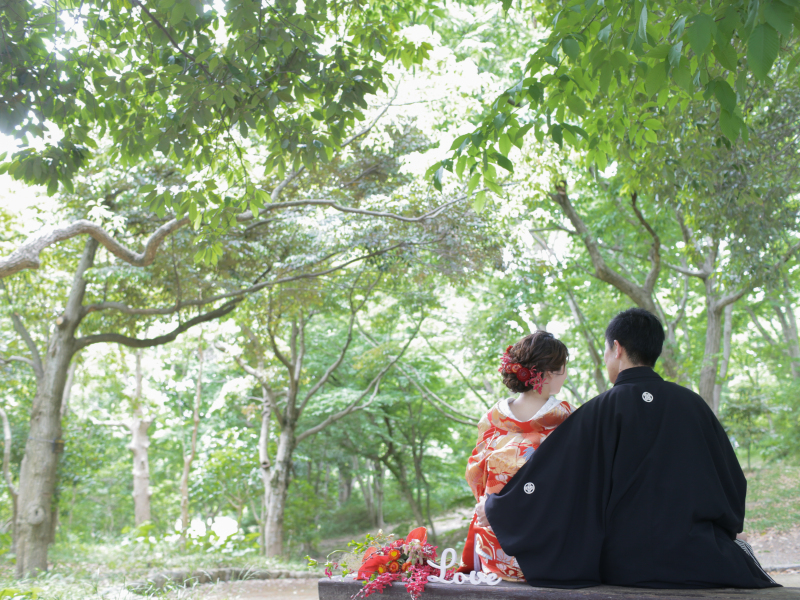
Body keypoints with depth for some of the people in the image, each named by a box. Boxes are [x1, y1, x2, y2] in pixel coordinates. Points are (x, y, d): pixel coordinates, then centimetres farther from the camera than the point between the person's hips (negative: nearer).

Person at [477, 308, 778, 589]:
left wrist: (493, 507, 7)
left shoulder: (601, 410, -8)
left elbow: (547, 475, -7)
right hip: (699, 559, 1)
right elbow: (734, 481, 10)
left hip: (626, 566, -1)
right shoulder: (693, 404, 1)